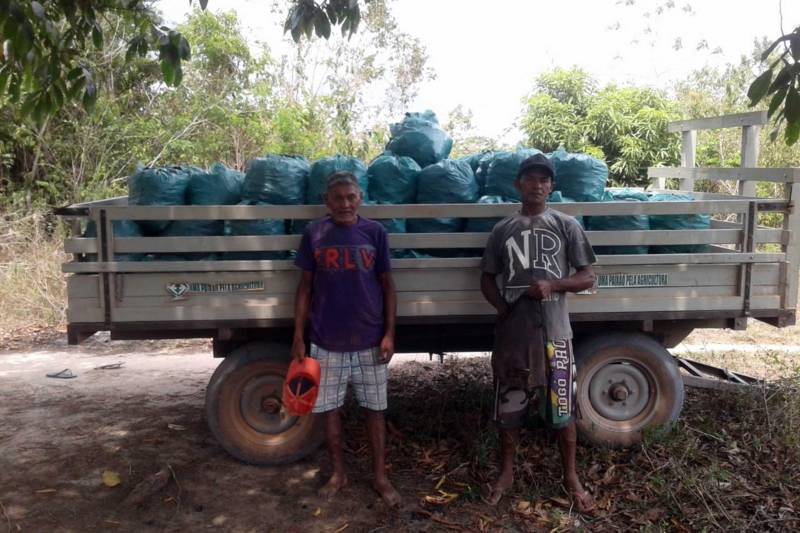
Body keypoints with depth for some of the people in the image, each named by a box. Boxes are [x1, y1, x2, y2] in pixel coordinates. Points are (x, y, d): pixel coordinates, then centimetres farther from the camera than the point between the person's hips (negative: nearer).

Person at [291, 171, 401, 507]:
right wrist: (298, 336, 0)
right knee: (329, 408, 11)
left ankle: (380, 476, 25)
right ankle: (338, 473, 31)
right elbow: (305, 287, 4)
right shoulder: (314, 234, -1)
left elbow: (387, 285, 2)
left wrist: (389, 333, -5)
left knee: (374, 409, 9)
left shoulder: (374, 232, -2)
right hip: (326, 341, 1)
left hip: (369, 340, 0)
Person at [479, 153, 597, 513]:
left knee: (563, 407, 6)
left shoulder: (567, 226, 3)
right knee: (509, 406, 10)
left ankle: (571, 478, 24)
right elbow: (488, 277, 14)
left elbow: (587, 277, 2)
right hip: (512, 332, 2)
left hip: (554, 331, -1)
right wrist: (500, 305, -5)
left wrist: (552, 285, -16)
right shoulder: (503, 229, 8)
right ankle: (506, 473, 28)